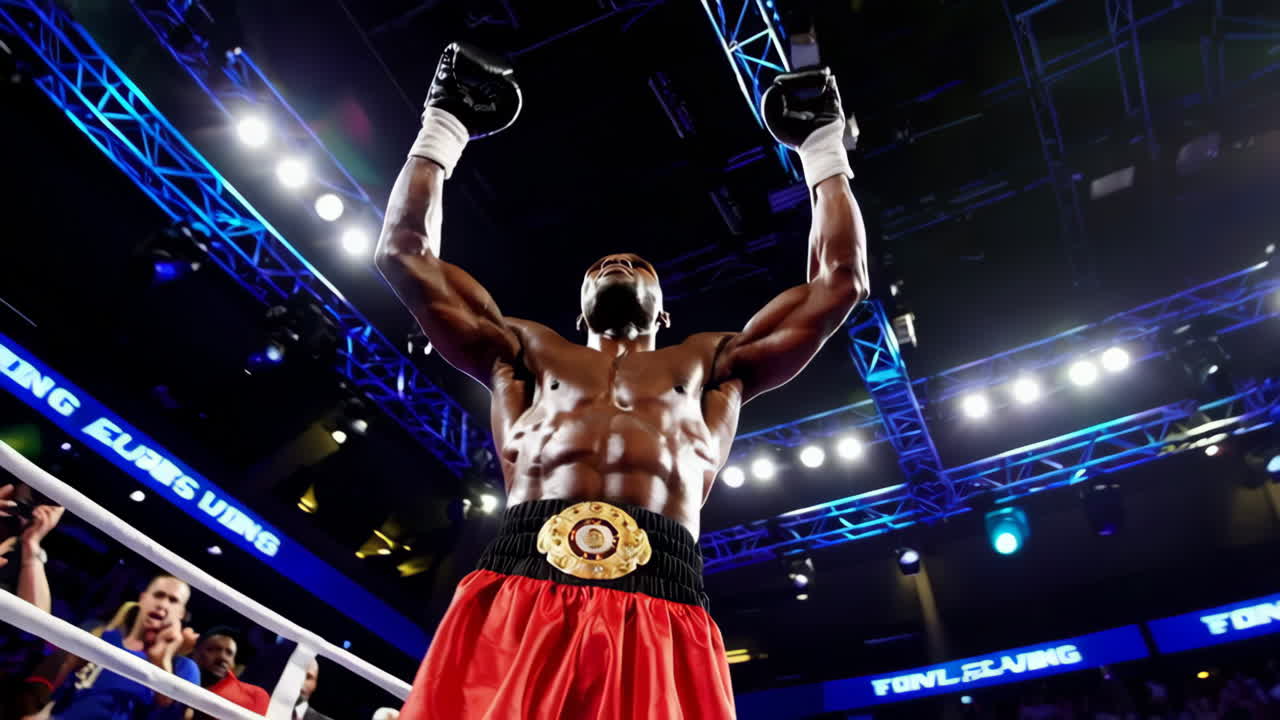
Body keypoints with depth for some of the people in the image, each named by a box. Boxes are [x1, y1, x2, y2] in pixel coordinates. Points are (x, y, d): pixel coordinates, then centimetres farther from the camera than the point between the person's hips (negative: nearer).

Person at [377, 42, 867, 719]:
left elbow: (840, 279, 28)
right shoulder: (528, 352, 29)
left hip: (659, 611, 0)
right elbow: (405, 253, 27)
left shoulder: (709, 362, 29)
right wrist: (444, 124, 34)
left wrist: (823, 146, 35)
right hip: (515, 595, 1)